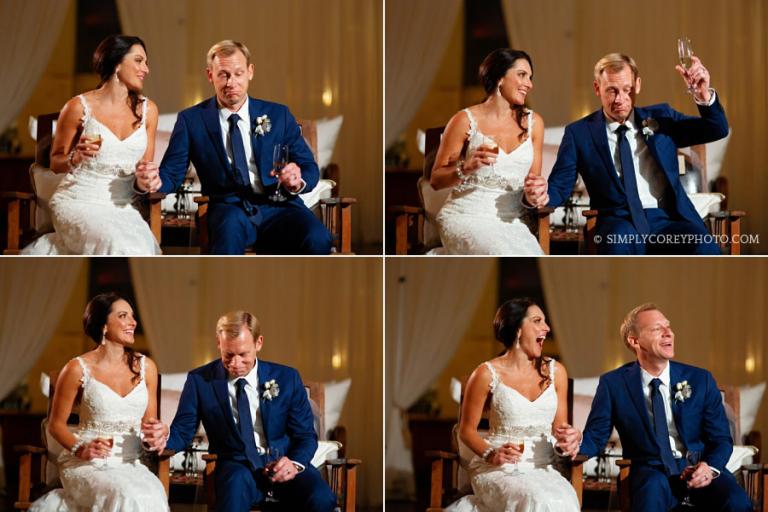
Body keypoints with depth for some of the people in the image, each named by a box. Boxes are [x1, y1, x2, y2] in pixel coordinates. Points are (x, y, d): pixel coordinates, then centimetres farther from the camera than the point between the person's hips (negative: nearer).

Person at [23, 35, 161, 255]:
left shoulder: (147, 110, 9)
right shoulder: (79, 107, -3)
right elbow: (55, 163, 7)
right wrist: (76, 157, -15)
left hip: (123, 206, 4)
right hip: (79, 202, -4)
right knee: (124, 248, -32)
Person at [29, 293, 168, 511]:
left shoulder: (145, 367, 9)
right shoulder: (78, 369, -2)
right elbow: (56, 424, 5)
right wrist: (81, 449, -13)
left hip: (130, 464, 4)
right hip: (87, 465, -4)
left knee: (154, 494, -31)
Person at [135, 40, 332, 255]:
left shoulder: (278, 115, 14)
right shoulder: (192, 120, 11)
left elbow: (309, 168, 13)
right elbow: (172, 172, 6)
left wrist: (298, 181, -13)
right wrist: (152, 181, -19)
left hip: (278, 207, 1)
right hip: (229, 209, -1)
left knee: (317, 239, -33)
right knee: (231, 224, -40)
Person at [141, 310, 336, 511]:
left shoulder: (286, 378, 4)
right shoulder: (200, 380, 1)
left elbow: (306, 435, 7)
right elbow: (183, 432, 2)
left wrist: (295, 463, -16)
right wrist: (164, 437, -23)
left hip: (283, 464, 1)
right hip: (237, 467, -1)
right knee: (237, 481, -40)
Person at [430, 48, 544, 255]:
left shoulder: (533, 123, 12)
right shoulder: (466, 120, -1)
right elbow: (436, 180, 2)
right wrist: (467, 167, -17)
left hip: (511, 221, 3)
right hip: (466, 218, -3)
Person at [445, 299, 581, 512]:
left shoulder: (555, 372, 11)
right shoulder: (488, 374, -1)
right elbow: (467, 430, 5)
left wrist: (566, 440, -7)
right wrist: (491, 454, -14)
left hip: (542, 469, 4)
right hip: (498, 470, -4)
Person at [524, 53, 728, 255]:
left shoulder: (660, 118, 16)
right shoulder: (579, 133, 10)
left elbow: (718, 130, 14)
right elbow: (559, 187, 8)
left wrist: (704, 95, -8)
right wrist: (541, 196, -18)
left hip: (668, 220, 2)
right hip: (619, 224, -2)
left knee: (706, 249, -32)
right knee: (620, 240, -40)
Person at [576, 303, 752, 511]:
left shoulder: (700, 379, 5)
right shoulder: (613, 384, 2)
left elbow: (721, 439, 7)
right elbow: (595, 437, 2)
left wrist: (710, 468, -17)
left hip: (698, 468, 2)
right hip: (650, 471, -2)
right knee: (652, 489, -39)